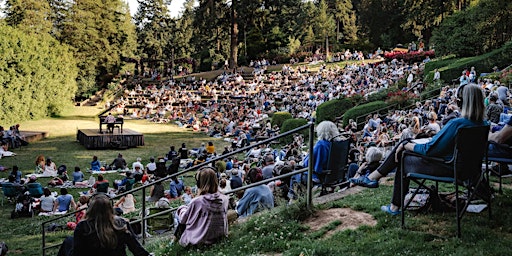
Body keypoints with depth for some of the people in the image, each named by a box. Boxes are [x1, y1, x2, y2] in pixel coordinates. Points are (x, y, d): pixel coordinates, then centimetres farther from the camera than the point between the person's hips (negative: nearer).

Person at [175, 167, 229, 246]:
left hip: (199, 241, -5)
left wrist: (182, 209, 14)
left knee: (181, 209, 13)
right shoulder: (224, 199, -11)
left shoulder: (197, 201, -24)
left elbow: (183, 220, -9)